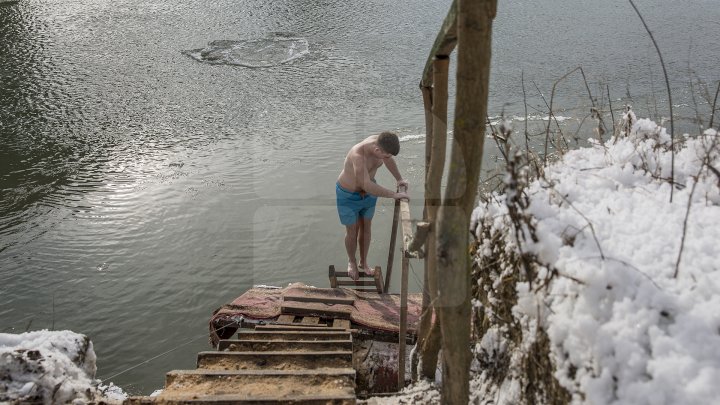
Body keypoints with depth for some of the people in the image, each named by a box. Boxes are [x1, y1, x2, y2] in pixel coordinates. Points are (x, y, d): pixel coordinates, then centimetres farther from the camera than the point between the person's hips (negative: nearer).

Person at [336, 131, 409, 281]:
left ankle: (363, 262, 40)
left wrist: (399, 179, 1)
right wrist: (394, 195, -40)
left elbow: (388, 160, 4)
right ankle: (352, 262, 40)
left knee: (366, 228, 18)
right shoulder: (358, 155, -42)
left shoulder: (381, 142, -20)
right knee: (352, 231, 11)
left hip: (368, 192, 6)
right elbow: (367, 186, -46)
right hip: (348, 195, -6)